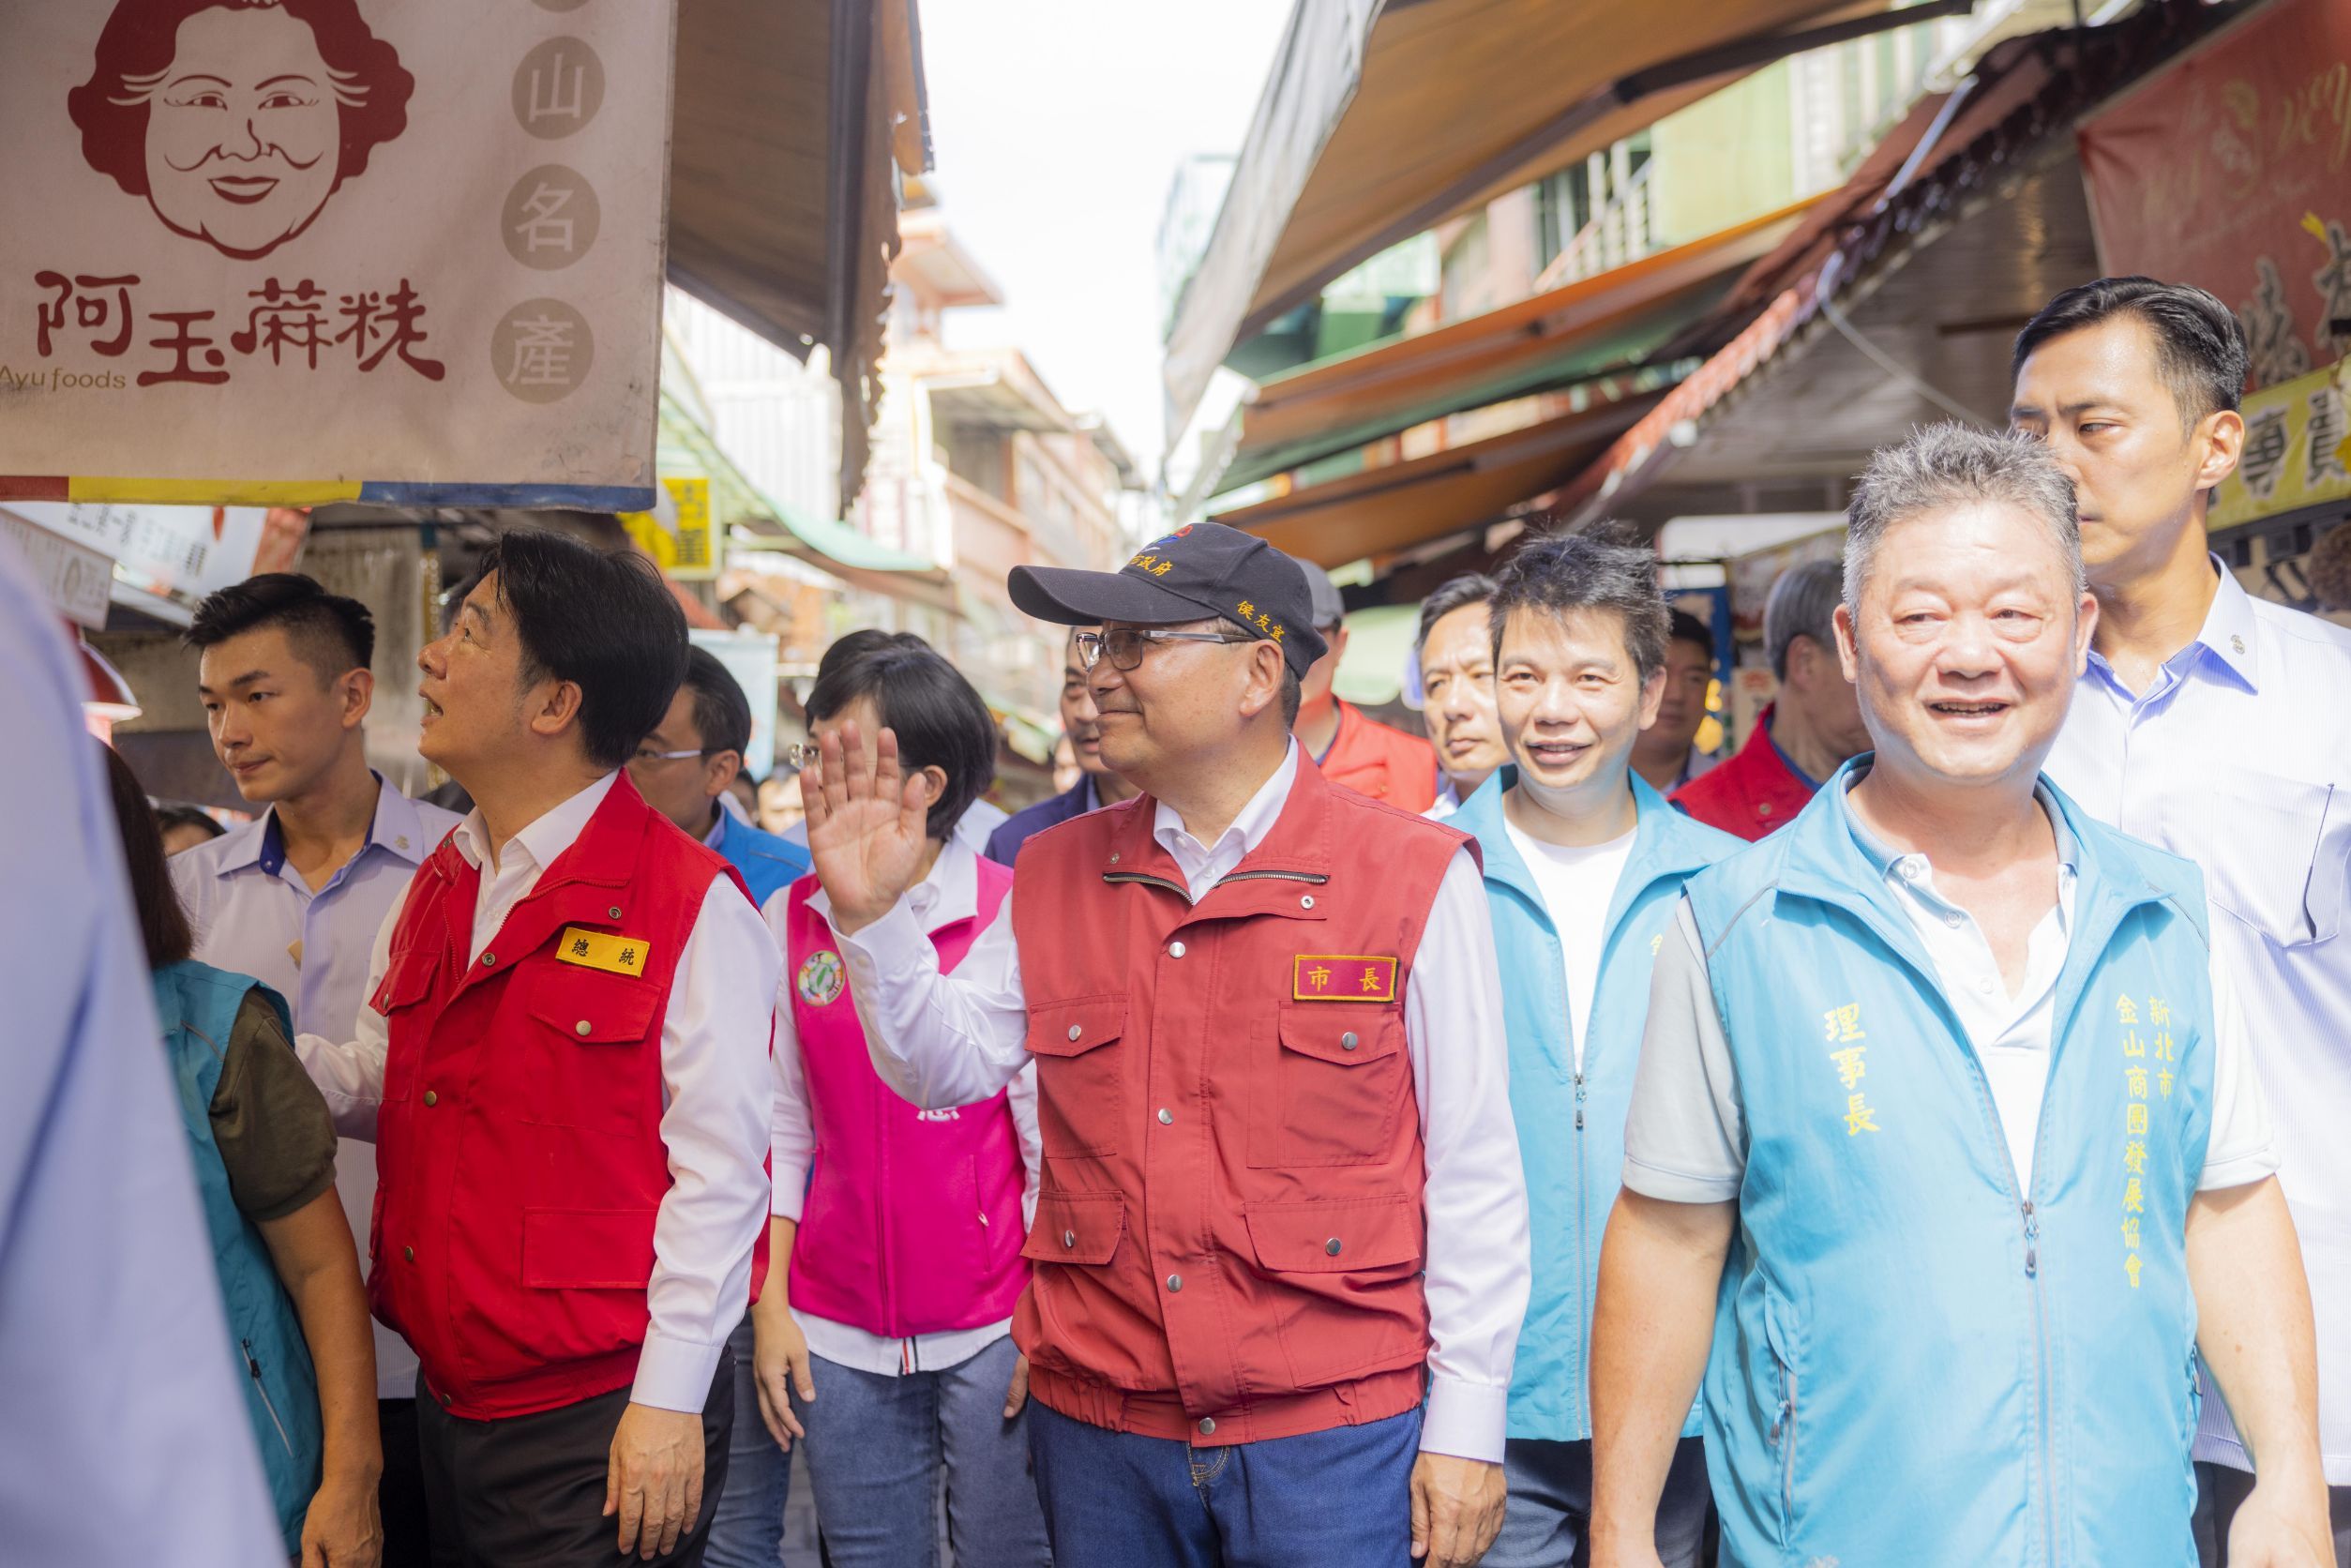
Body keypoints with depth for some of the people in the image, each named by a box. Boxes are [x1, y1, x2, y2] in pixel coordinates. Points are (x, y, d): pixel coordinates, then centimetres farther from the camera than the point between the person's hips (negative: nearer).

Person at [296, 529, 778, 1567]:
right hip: (448, 1400, 7)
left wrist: (668, 1403, -16)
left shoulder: (691, 903, -15)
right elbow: (378, 1087, 16)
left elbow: (719, 1168, -16)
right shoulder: (437, 891, 10)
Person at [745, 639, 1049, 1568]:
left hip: (991, 1330, -3)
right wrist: (769, 1307, 5)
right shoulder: (788, 923, 4)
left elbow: (1051, 1133, -6)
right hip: (837, 1335, 4)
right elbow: (781, 1131, 8)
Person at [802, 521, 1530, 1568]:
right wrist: (873, 915, -6)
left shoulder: (1413, 876, -7)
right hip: (1096, 1430, 4)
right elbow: (948, 1066, 10)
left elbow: (1473, 1169, -5)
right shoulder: (1054, 875, 5)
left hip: (1336, 1439, -3)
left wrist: (1466, 1424, -5)